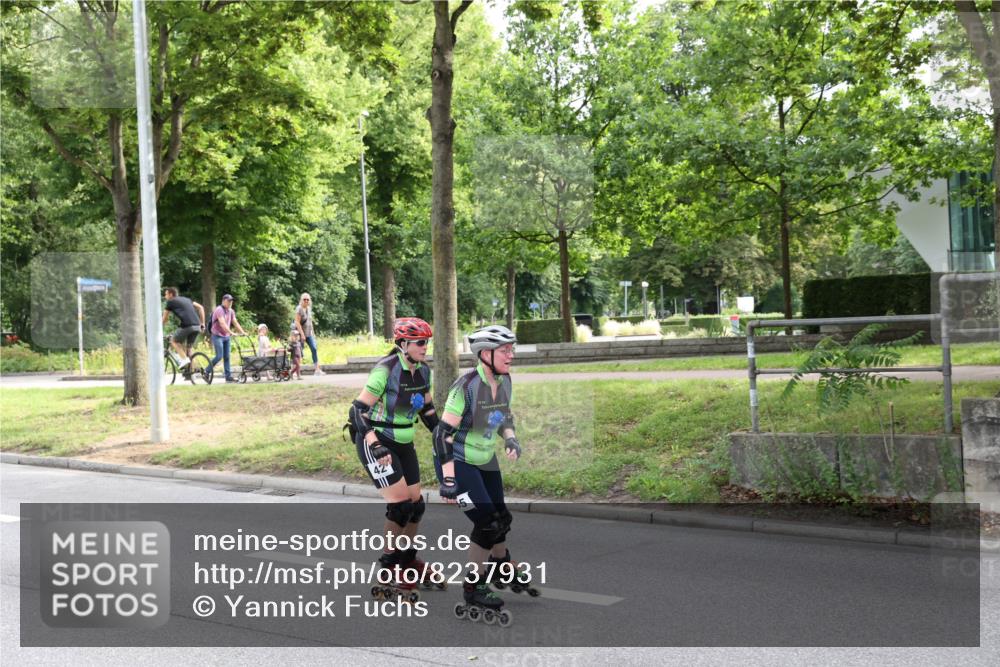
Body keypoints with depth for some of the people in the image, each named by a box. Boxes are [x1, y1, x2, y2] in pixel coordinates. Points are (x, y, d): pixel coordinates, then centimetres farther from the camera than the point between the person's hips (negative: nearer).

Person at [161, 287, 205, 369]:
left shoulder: (170, 302, 10)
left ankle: (184, 359, -3)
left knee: (173, 341, 15)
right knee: (188, 347, 18)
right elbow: (200, 307, 20)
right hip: (197, 326, 6)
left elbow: (165, 319, 15)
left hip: (187, 326, -6)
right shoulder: (186, 299, 27)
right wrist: (202, 323, 21)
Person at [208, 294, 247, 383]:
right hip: (217, 336, -7)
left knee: (226, 357, 6)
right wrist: (231, 333, -35)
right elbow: (222, 324, -27)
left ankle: (228, 376, 7)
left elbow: (235, 323, 6)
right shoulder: (219, 310, -16)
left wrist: (243, 332, -5)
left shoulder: (231, 311, 9)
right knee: (219, 356, -14)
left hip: (226, 336, 7)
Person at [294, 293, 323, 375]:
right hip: (301, 333, -6)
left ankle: (317, 370, -7)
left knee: (314, 349, -5)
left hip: (309, 334, 7)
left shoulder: (309, 308, 11)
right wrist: (302, 334, -22)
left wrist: (313, 332, 17)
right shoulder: (299, 309, -12)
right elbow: (297, 322, -18)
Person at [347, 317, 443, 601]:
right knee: (400, 503, -14)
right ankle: (389, 570, -1)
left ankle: (408, 561, 27)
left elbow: (427, 409, 16)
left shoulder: (423, 371, 1)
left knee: (416, 503, 8)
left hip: (403, 443, 7)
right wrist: (376, 447, -33)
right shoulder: (385, 370, -22)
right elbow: (358, 411, -23)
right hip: (376, 442, -7)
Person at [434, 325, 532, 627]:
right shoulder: (467, 386, -26)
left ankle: (503, 569, 43)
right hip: (457, 462, -7)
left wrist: (510, 438, -8)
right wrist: (449, 480, -29)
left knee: (501, 518, 15)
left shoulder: (504, 381, -3)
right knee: (486, 522, -13)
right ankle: (473, 590, 2)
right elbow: (443, 433, -26)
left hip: (485, 460, 7)